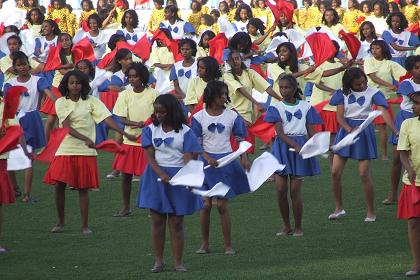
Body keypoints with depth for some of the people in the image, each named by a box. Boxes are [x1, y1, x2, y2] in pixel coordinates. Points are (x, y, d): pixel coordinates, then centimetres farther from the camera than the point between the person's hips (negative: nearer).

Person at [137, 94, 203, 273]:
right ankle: (158, 261, 11)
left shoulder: (184, 131, -3)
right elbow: (150, 156, -4)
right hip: (156, 176, 2)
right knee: (157, 220, 4)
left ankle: (178, 262, 7)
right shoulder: (150, 130, 3)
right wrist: (162, 174, -21)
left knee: (176, 222, 2)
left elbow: (188, 157, -10)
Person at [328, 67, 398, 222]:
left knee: (364, 174, -6)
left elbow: (383, 111, -18)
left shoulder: (373, 93, -6)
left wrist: (395, 130, -32)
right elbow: (339, 116, -3)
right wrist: (350, 129, -23)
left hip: (364, 131, -3)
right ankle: (339, 208, 19)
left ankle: (371, 212, 7)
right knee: (335, 172, 0)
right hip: (346, 130, 3)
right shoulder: (343, 93, 1)